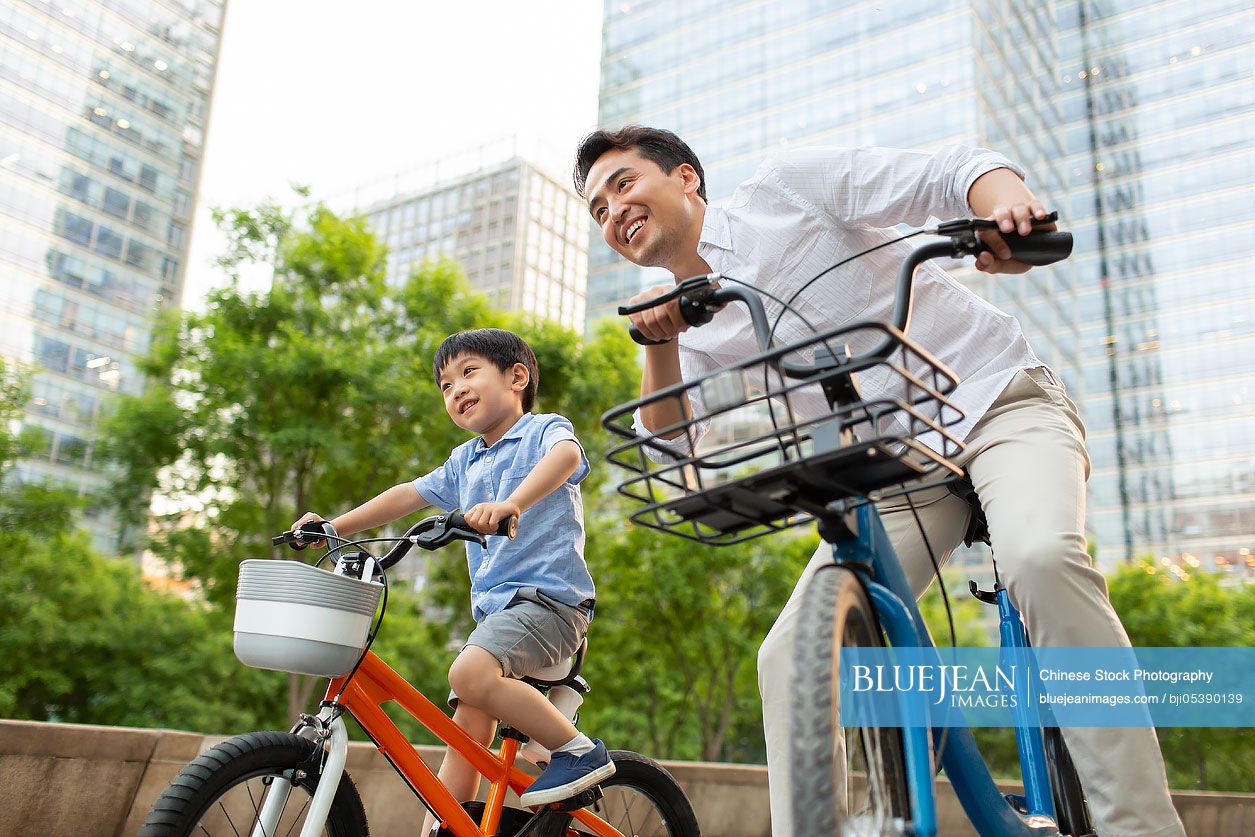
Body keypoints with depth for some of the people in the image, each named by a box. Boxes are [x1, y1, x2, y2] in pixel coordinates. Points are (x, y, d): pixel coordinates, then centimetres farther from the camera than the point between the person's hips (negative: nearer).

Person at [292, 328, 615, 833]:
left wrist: (512, 504, -43)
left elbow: (566, 454, -24)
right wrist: (334, 527, 14)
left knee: (470, 673, -29)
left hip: (549, 597, -7)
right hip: (495, 606, 7)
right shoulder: (464, 461, 21)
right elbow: (409, 495, 24)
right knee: (466, 732, 1)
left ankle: (580, 751, -18)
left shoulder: (545, 430, -1)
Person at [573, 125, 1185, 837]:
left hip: (999, 402, -5)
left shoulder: (786, 185, -4)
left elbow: (954, 172, -9)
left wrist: (1004, 198, -32)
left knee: (1043, 556, -35)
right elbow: (664, 443, -5)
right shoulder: (697, 322, 9)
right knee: (790, 652, -10)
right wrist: (660, 343, -21)